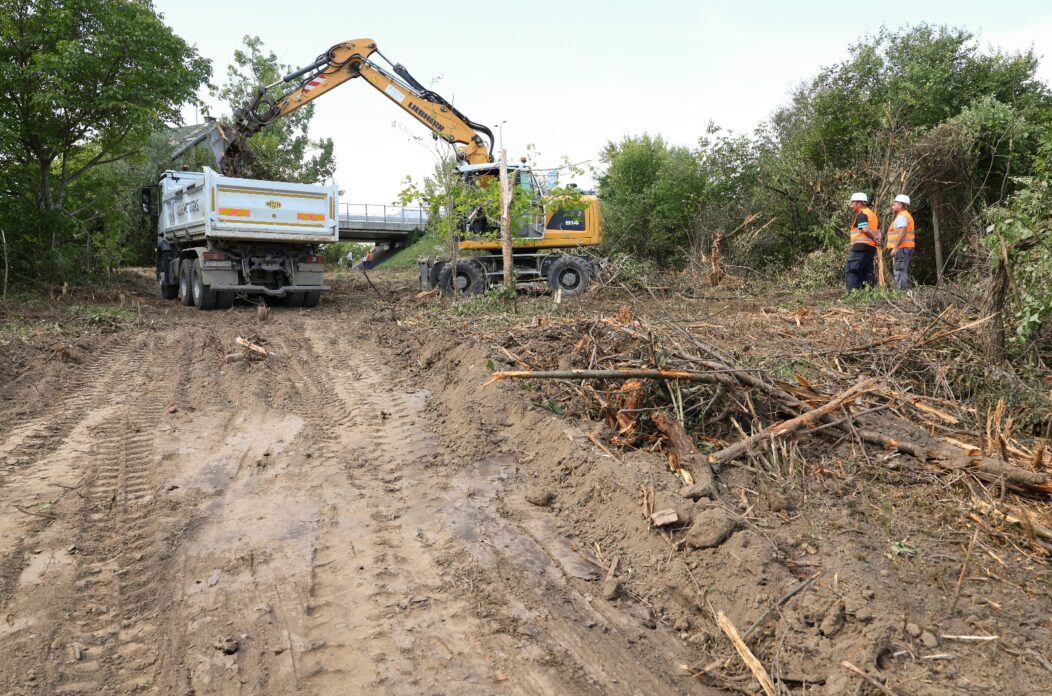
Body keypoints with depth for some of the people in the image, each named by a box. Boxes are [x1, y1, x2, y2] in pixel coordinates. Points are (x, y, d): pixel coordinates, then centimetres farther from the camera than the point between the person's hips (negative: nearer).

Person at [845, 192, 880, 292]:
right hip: (871, 247, 10)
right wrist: (877, 239, 3)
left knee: (850, 271, -10)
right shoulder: (872, 214, 24)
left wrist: (874, 238, -9)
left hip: (861, 247, -9)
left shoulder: (861, 214, -7)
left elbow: (865, 230, -20)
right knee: (867, 272, 10)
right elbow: (878, 231, 21)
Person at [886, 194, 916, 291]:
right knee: (904, 272, 13)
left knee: (900, 272, -12)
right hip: (907, 247, 11)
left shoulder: (901, 216, -11)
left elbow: (902, 232, -22)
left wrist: (895, 247, -24)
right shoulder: (907, 215, 22)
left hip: (901, 248, -11)